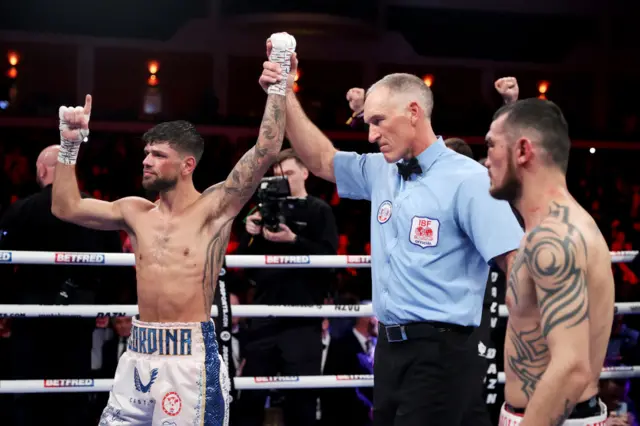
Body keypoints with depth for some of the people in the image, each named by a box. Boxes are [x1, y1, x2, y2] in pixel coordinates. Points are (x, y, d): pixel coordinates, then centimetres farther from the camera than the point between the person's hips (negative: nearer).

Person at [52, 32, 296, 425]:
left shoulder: (214, 208, -3)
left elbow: (266, 151, -12)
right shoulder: (136, 213, 11)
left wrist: (278, 81, -14)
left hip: (190, 355, -5)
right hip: (138, 354, 5)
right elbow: (66, 208, 16)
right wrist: (70, 146, 10)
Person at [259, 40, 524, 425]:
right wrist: (285, 94, 16)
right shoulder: (381, 171, 11)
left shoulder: (467, 179, -11)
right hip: (390, 346, 8)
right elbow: (321, 160, 25)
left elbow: (519, 264, -16)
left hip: (436, 351, -8)